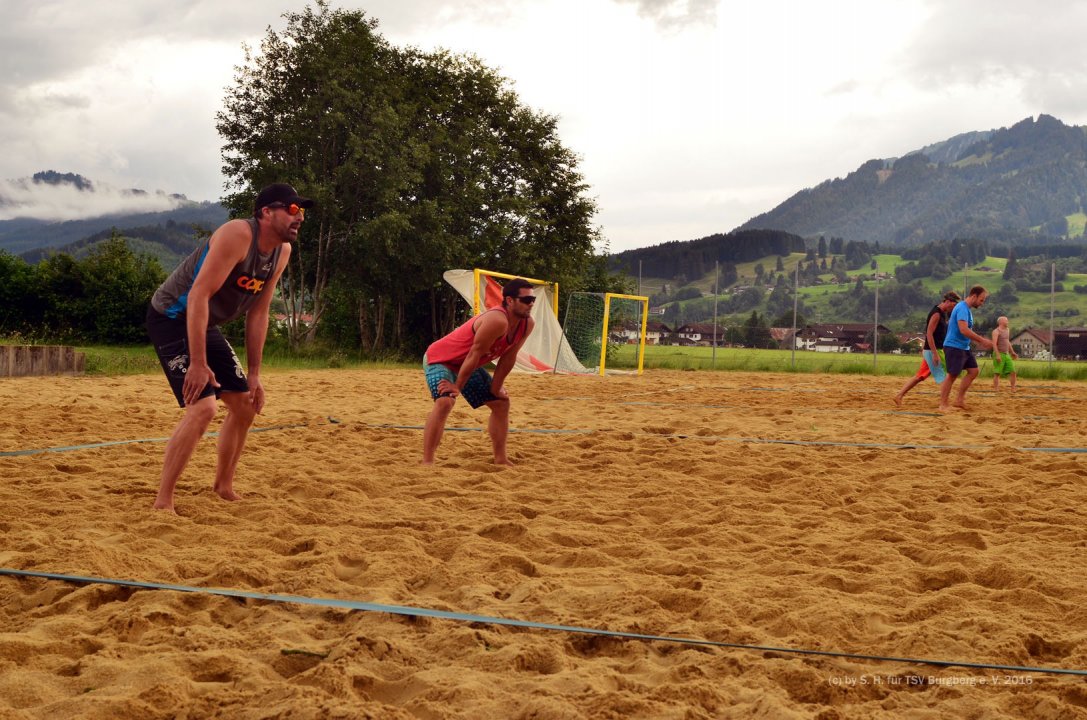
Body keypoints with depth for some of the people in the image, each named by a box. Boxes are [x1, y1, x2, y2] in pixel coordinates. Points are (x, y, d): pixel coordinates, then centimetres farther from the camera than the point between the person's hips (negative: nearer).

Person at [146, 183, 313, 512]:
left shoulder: (282, 252, 1)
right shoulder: (237, 235, -26)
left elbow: (258, 314, 7)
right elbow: (198, 295, -30)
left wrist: (254, 374, 5)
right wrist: (198, 363, -33)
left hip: (206, 325, 9)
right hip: (172, 318, -9)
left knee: (246, 405, 12)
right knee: (203, 406, -23)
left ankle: (224, 487, 31)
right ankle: (162, 502, -15)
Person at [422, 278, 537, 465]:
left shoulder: (528, 324, -9)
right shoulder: (497, 321, -35)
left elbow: (508, 357, 0)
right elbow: (474, 354, -29)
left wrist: (496, 387, 3)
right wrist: (457, 387, -21)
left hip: (467, 364, 9)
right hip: (439, 359, -9)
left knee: (501, 402, 10)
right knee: (445, 401, -32)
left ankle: (500, 459, 20)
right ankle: (427, 462, -32)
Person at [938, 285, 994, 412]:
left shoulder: (967, 309, 14)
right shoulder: (962, 308, -17)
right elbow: (964, 330, -27)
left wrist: (980, 341, 14)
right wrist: (982, 340, -22)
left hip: (964, 347, 10)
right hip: (954, 347, -10)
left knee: (973, 371, 7)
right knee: (952, 375, -7)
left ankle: (959, 400, 11)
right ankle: (943, 405, -1)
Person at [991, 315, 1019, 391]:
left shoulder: (1007, 330, 16)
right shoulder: (996, 331, -9)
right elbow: (994, 344, -17)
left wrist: (1012, 352, 22)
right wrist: (997, 355, -26)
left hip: (1007, 354, 7)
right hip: (999, 354, -7)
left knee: (1012, 372, 0)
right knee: (997, 373, -6)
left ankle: (1013, 389, 4)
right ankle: (996, 390, -4)